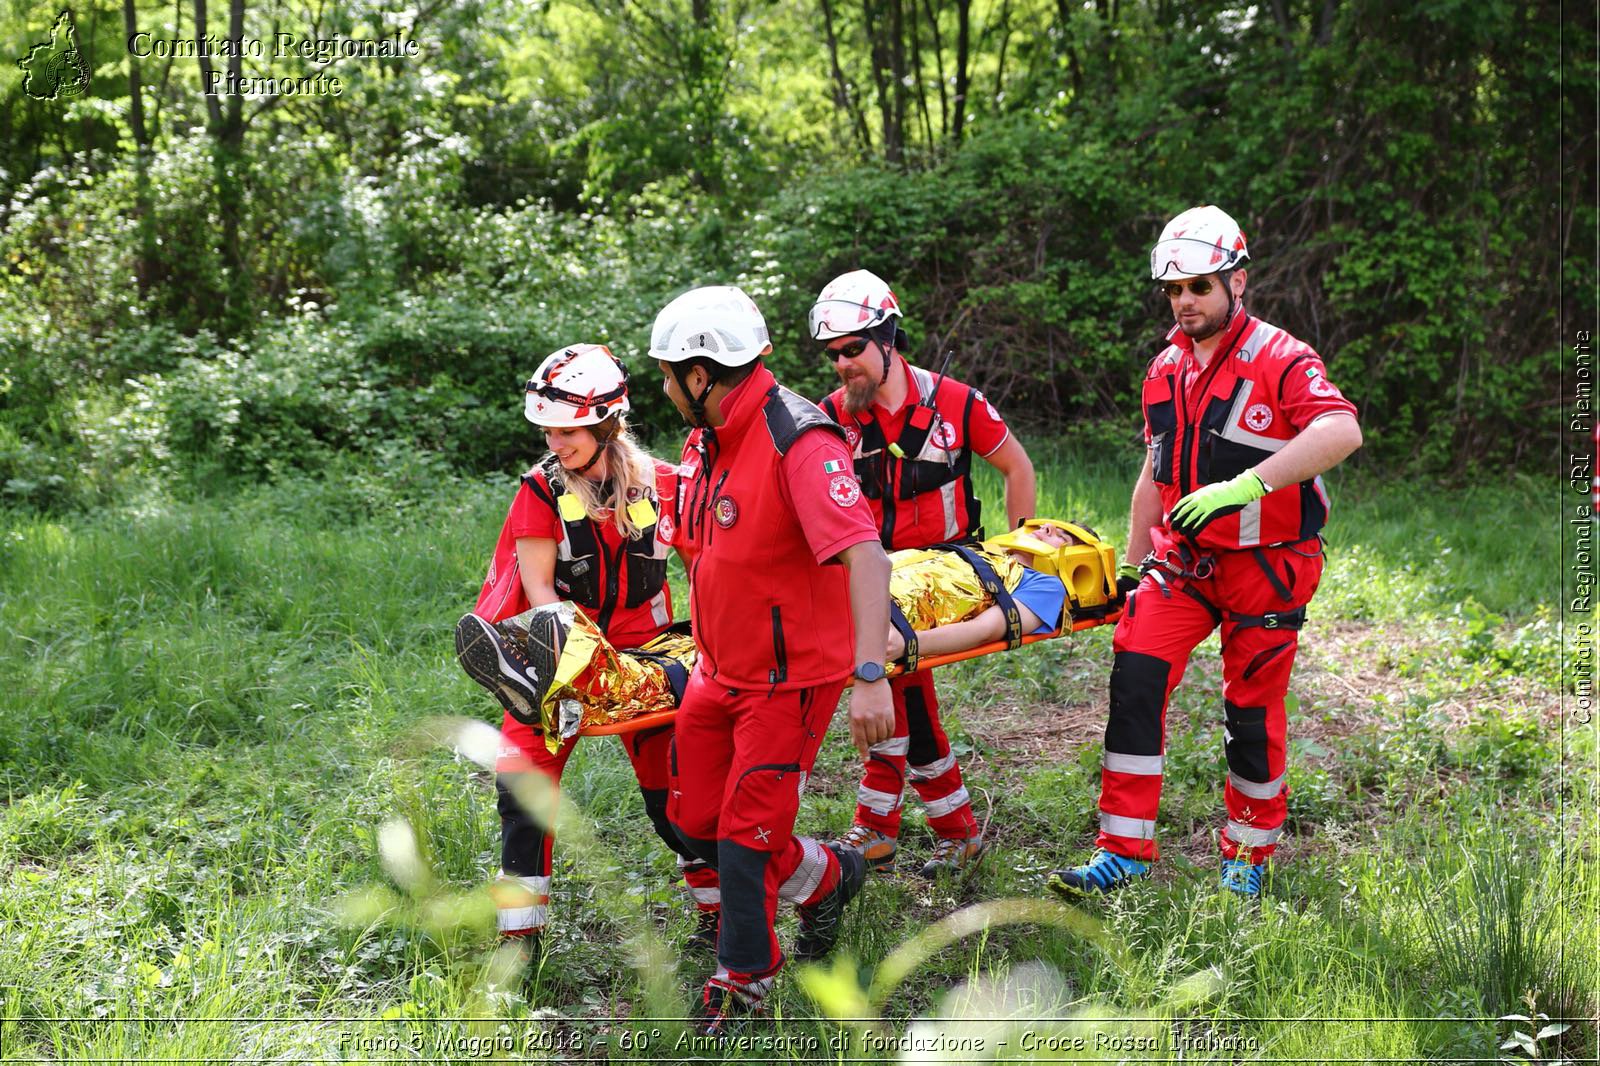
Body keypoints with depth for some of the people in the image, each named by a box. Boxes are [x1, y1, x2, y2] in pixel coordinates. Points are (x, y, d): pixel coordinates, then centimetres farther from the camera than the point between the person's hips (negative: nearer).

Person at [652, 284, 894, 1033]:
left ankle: (744, 978, 21)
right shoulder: (705, 442, 4)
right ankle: (825, 879, 36)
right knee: (695, 820, 13)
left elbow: (866, 557, -34)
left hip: (790, 677, -9)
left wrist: (870, 677, -41)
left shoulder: (798, 443, -25)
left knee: (747, 834, -1)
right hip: (721, 670, 9)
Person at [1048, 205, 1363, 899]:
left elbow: (1341, 431, -31)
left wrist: (1246, 484, -40)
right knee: (1135, 676, -11)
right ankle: (1124, 850, -4)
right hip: (1182, 556, 5)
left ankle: (1248, 856, 24)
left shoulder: (1279, 360, -13)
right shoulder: (1165, 370, 9)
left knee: (1252, 710, 4)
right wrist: (1131, 562, 18)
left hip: (1264, 564, -5)